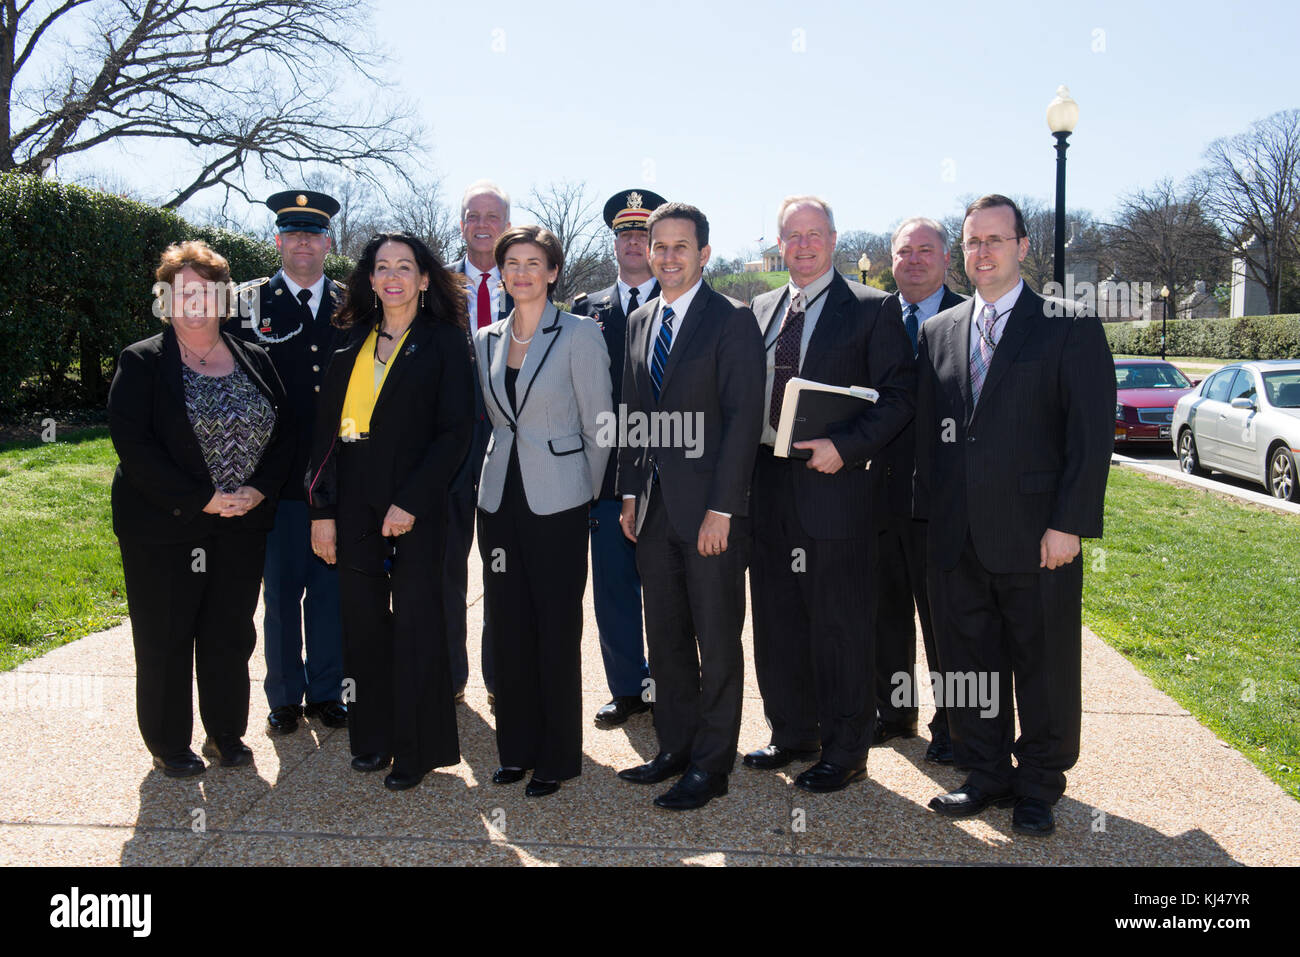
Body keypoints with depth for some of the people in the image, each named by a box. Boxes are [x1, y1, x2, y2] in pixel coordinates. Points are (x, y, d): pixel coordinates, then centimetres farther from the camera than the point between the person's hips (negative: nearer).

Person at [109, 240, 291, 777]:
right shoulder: (142, 363, -4)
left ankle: (226, 734, 29)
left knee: (232, 636, 12)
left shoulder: (254, 361, 8)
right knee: (166, 640, 8)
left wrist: (259, 489, -10)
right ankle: (168, 745, 24)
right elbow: (132, 443, -14)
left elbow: (284, 430, 6)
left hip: (242, 526, 4)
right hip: (163, 528, -3)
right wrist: (200, 499, -18)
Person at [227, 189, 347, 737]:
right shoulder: (249, 304, 2)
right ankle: (285, 696, 23)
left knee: (332, 586, 9)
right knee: (281, 589, 7)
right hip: (279, 476, -1)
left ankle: (326, 691, 24)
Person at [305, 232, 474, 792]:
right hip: (353, 505, 4)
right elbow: (327, 427, 9)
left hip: (415, 508, -4)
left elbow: (455, 431, -8)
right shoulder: (352, 345, 11)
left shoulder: (443, 342, -1)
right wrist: (322, 509, 1)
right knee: (362, 622, 9)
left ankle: (416, 749, 15)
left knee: (416, 624, 3)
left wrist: (410, 502, -15)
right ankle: (373, 738, 25)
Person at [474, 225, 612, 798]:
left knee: (557, 630, 2)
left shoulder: (579, 335, -5)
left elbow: (599, 426, -3)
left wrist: (583, 494, 1)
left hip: (557, 503, -5)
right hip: (499, 498, 5)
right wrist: (496, 471, 14)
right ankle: (517, 749, 24)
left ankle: (557, 757, 16)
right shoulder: (486, 340, 10)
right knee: (508, 627, 9)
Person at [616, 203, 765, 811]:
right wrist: (630, 493, 10)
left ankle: (711, 765, 15)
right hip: (653, 509, 7)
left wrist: (721, 510, -17)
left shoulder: (732, 321, -7)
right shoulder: (639, 321, 14)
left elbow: (743, 419, -12)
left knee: (717, 641, 4)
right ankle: (675, 747, 28)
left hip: (710, 509, -6)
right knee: (665, 636, 14)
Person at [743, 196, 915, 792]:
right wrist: (748, 459, 3)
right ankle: (792, 734, 30)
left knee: (840, 622, 3)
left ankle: (844, 750, 17)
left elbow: (897, 395, -8)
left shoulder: (868, 309, -2)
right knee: (777, 618, 14)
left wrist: (844, 446, -19)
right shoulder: (761, 310, 15)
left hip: (834, 483, -6)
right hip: (768, 481, 6)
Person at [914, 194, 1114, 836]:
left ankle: (1039, 786, 26)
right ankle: (986, 776, 30)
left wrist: (1069, 523, -13)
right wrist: (931, 514, 6)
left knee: (1044, 668, 7)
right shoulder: (938, 332, 12)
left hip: (1036, 536, -4)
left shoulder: (1070, 329, -1)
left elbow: (1092, 435, -6)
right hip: (957, 537, 4)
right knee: (968, 662, 13)